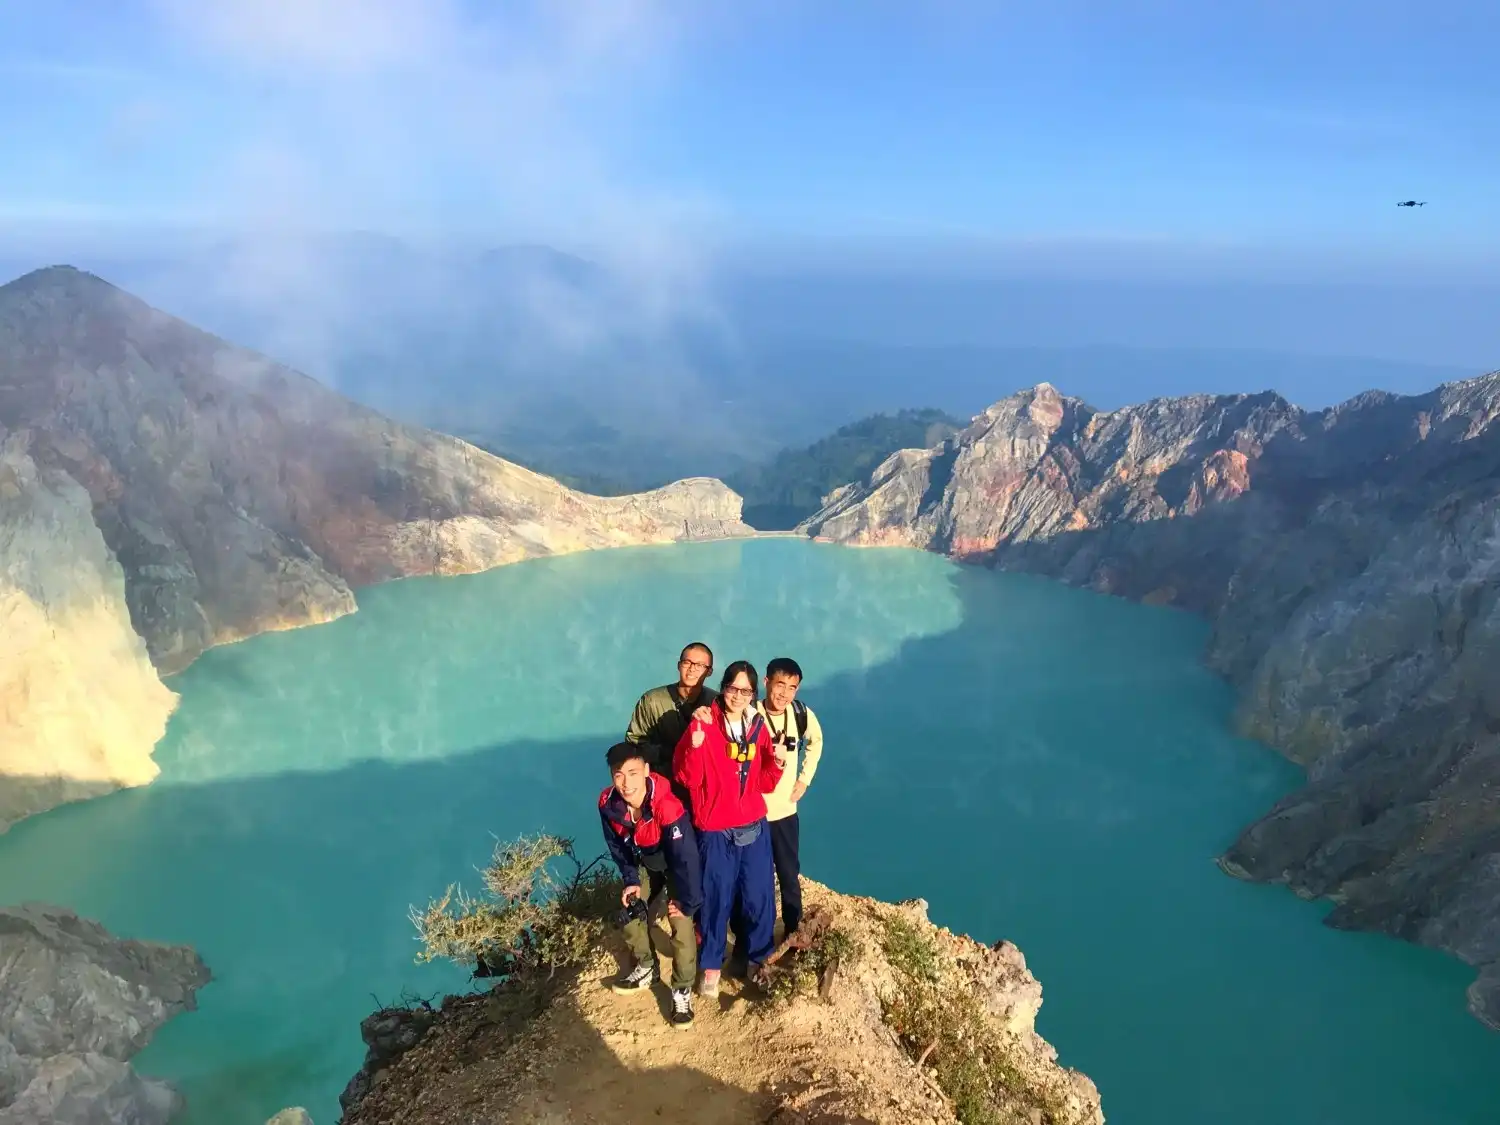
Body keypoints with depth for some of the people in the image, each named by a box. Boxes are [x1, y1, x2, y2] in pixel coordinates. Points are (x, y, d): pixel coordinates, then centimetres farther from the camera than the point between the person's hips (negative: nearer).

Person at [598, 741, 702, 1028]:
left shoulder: (667, 806, -42)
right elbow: (617, 846, -4)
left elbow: (685, 855, -35)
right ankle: (646, 968, 36)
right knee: (631, 913, 9)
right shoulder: (608, 803, -24)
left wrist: (688, 901, -28)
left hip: (676, 863, -5)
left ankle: (683, 991, 2)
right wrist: (630, 880, -7)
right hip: (644, 864, 6)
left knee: (681, 923, -15)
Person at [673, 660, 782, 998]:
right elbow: (687, 779, -14)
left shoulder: (758, 728, 3)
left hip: (754, 828, 3)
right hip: (716, 831, -3)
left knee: (759, 897, 10)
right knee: (716, 900, 8)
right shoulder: (702, 725, -11)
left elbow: (764, 783, 8)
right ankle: (711, 966, 27)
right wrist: (694, 747, -30)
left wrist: (776, 764, -11)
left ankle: (759, 958, 32)